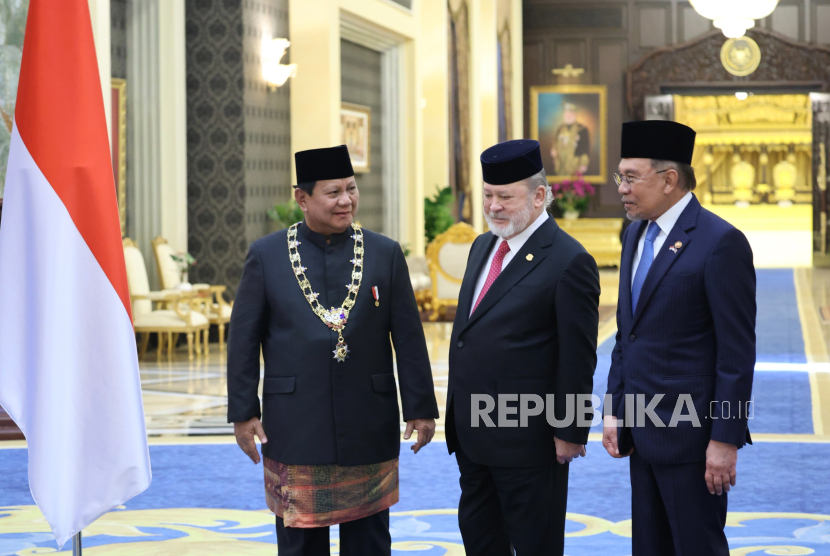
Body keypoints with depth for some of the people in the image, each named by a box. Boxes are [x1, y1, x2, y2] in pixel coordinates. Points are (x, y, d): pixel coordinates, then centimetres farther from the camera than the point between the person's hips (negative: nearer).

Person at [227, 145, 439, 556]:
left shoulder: (385, 254, 3)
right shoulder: (266, 256, 1)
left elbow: (409, 338, 3)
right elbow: (243, 340, 1)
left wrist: (420, 408, 0)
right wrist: (243, 411, -3)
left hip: (369, 429, 1)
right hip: (294, 427, -1)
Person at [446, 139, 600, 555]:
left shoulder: (568, 261, -15)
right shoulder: (483, 247, 11)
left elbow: (577, 359, -15)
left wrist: (569, 432, -14)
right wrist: (457, 416, 17)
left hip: (527, 437, -9)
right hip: (472, 434, 9)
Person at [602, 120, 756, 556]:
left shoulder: (721, 242, -14)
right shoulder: (636, 235, 11)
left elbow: (737, 352, -16)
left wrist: (725, 440, -17)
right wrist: (615, 410, 11)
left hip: (692, 434, -8)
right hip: (642, 430, 8)